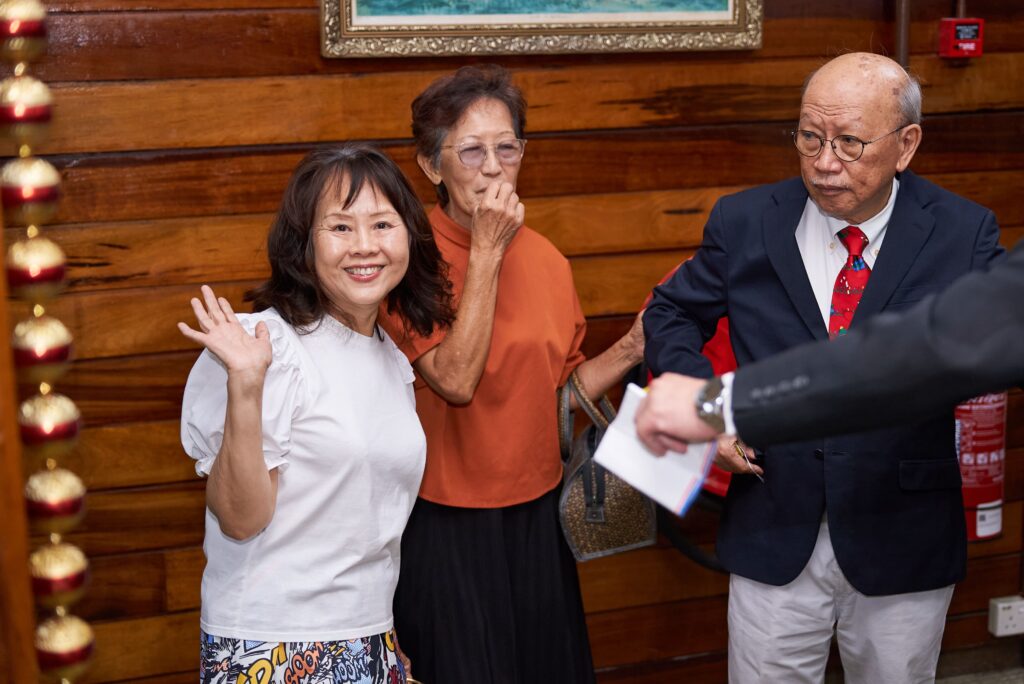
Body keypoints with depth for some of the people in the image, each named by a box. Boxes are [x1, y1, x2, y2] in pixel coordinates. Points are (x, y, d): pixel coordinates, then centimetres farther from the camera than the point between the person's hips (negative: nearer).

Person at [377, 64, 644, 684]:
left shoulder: (545, 258, 4)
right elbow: (455, 380, -24)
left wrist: (631, 350, -2)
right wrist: (486, 250, -21)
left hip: (537, 514, 5)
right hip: (447, 526, -5)